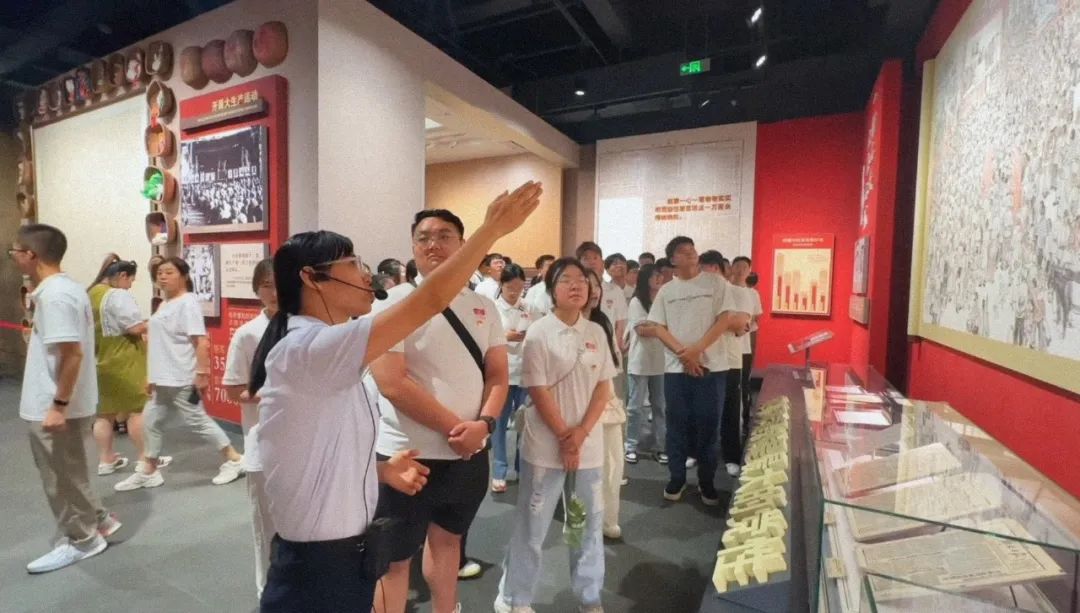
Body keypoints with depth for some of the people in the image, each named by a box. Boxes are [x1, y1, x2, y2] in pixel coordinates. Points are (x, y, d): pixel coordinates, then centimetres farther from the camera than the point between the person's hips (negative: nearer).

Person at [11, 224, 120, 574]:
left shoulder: (54, 295, -22)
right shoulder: (65, 288, 9)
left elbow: (72, 353, -27)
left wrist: (58, 405, -24)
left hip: (55, 408, -10)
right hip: (60, 404, 10)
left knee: (62, 479, 7)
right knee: (66, 475, 22)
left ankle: (82, 540, 22)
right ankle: (97, 521, 34)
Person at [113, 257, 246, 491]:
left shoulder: (187, 303, -15)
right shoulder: (165, 304, 13)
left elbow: (201, 342, -22)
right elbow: (162, 342, 19)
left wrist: (202, 373, -25)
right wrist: (153, 376, 21)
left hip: (182, 380, -9)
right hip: (164, 379, 9)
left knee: (197, 421, -2)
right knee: (151, 421, 15)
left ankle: (234, 459, 10)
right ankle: (149, 472, 30)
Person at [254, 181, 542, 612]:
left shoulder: (317, 351, 7)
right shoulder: (310, 347, -24)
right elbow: (431, 299, -30)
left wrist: (379, 469, 4)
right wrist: (494, 227, -23)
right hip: (319, 566, -9)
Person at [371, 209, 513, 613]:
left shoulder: (483, 307, 4)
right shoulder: (396, 303, -11)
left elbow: (498, 375, 4)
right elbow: (391, 383, -18)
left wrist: (483, 424, -14)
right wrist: (454, 428, -17)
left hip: (470, 453, 5)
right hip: (408, 455, -5)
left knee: (447, 540, 26)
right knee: (395, 559, 12)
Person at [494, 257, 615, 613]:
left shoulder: (596, 333, 3)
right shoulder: (538, 333, -10)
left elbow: (604, 387, 2)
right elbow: (538, 391, -12)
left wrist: (581, 432, -9)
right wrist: (564, 438, -12)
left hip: (588, 444, 4)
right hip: (546, 446, -4)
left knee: (589, 524, 15)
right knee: (531, 526, 9)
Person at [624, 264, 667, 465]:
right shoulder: (636, 302, -4)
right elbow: (641, 330, -11)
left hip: (660, 360, 4)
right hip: (640, 361, -4)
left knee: (660, 405, 8)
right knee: (636, 405, 5)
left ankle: (661, 446, 18)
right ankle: (631, 446, 15)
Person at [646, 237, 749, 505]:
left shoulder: (715, 283, 2)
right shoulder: (666, 290, 6)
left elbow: (724, 320, -4)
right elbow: (658, 328, 1)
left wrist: (697, 349, -14)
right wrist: (683, 354, -12)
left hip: (710, 366, -1)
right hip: (676, 368, 1)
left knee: (707, 425, 5)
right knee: (677, 424, 7)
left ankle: (706, 482, 21)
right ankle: (677, 478, 22)